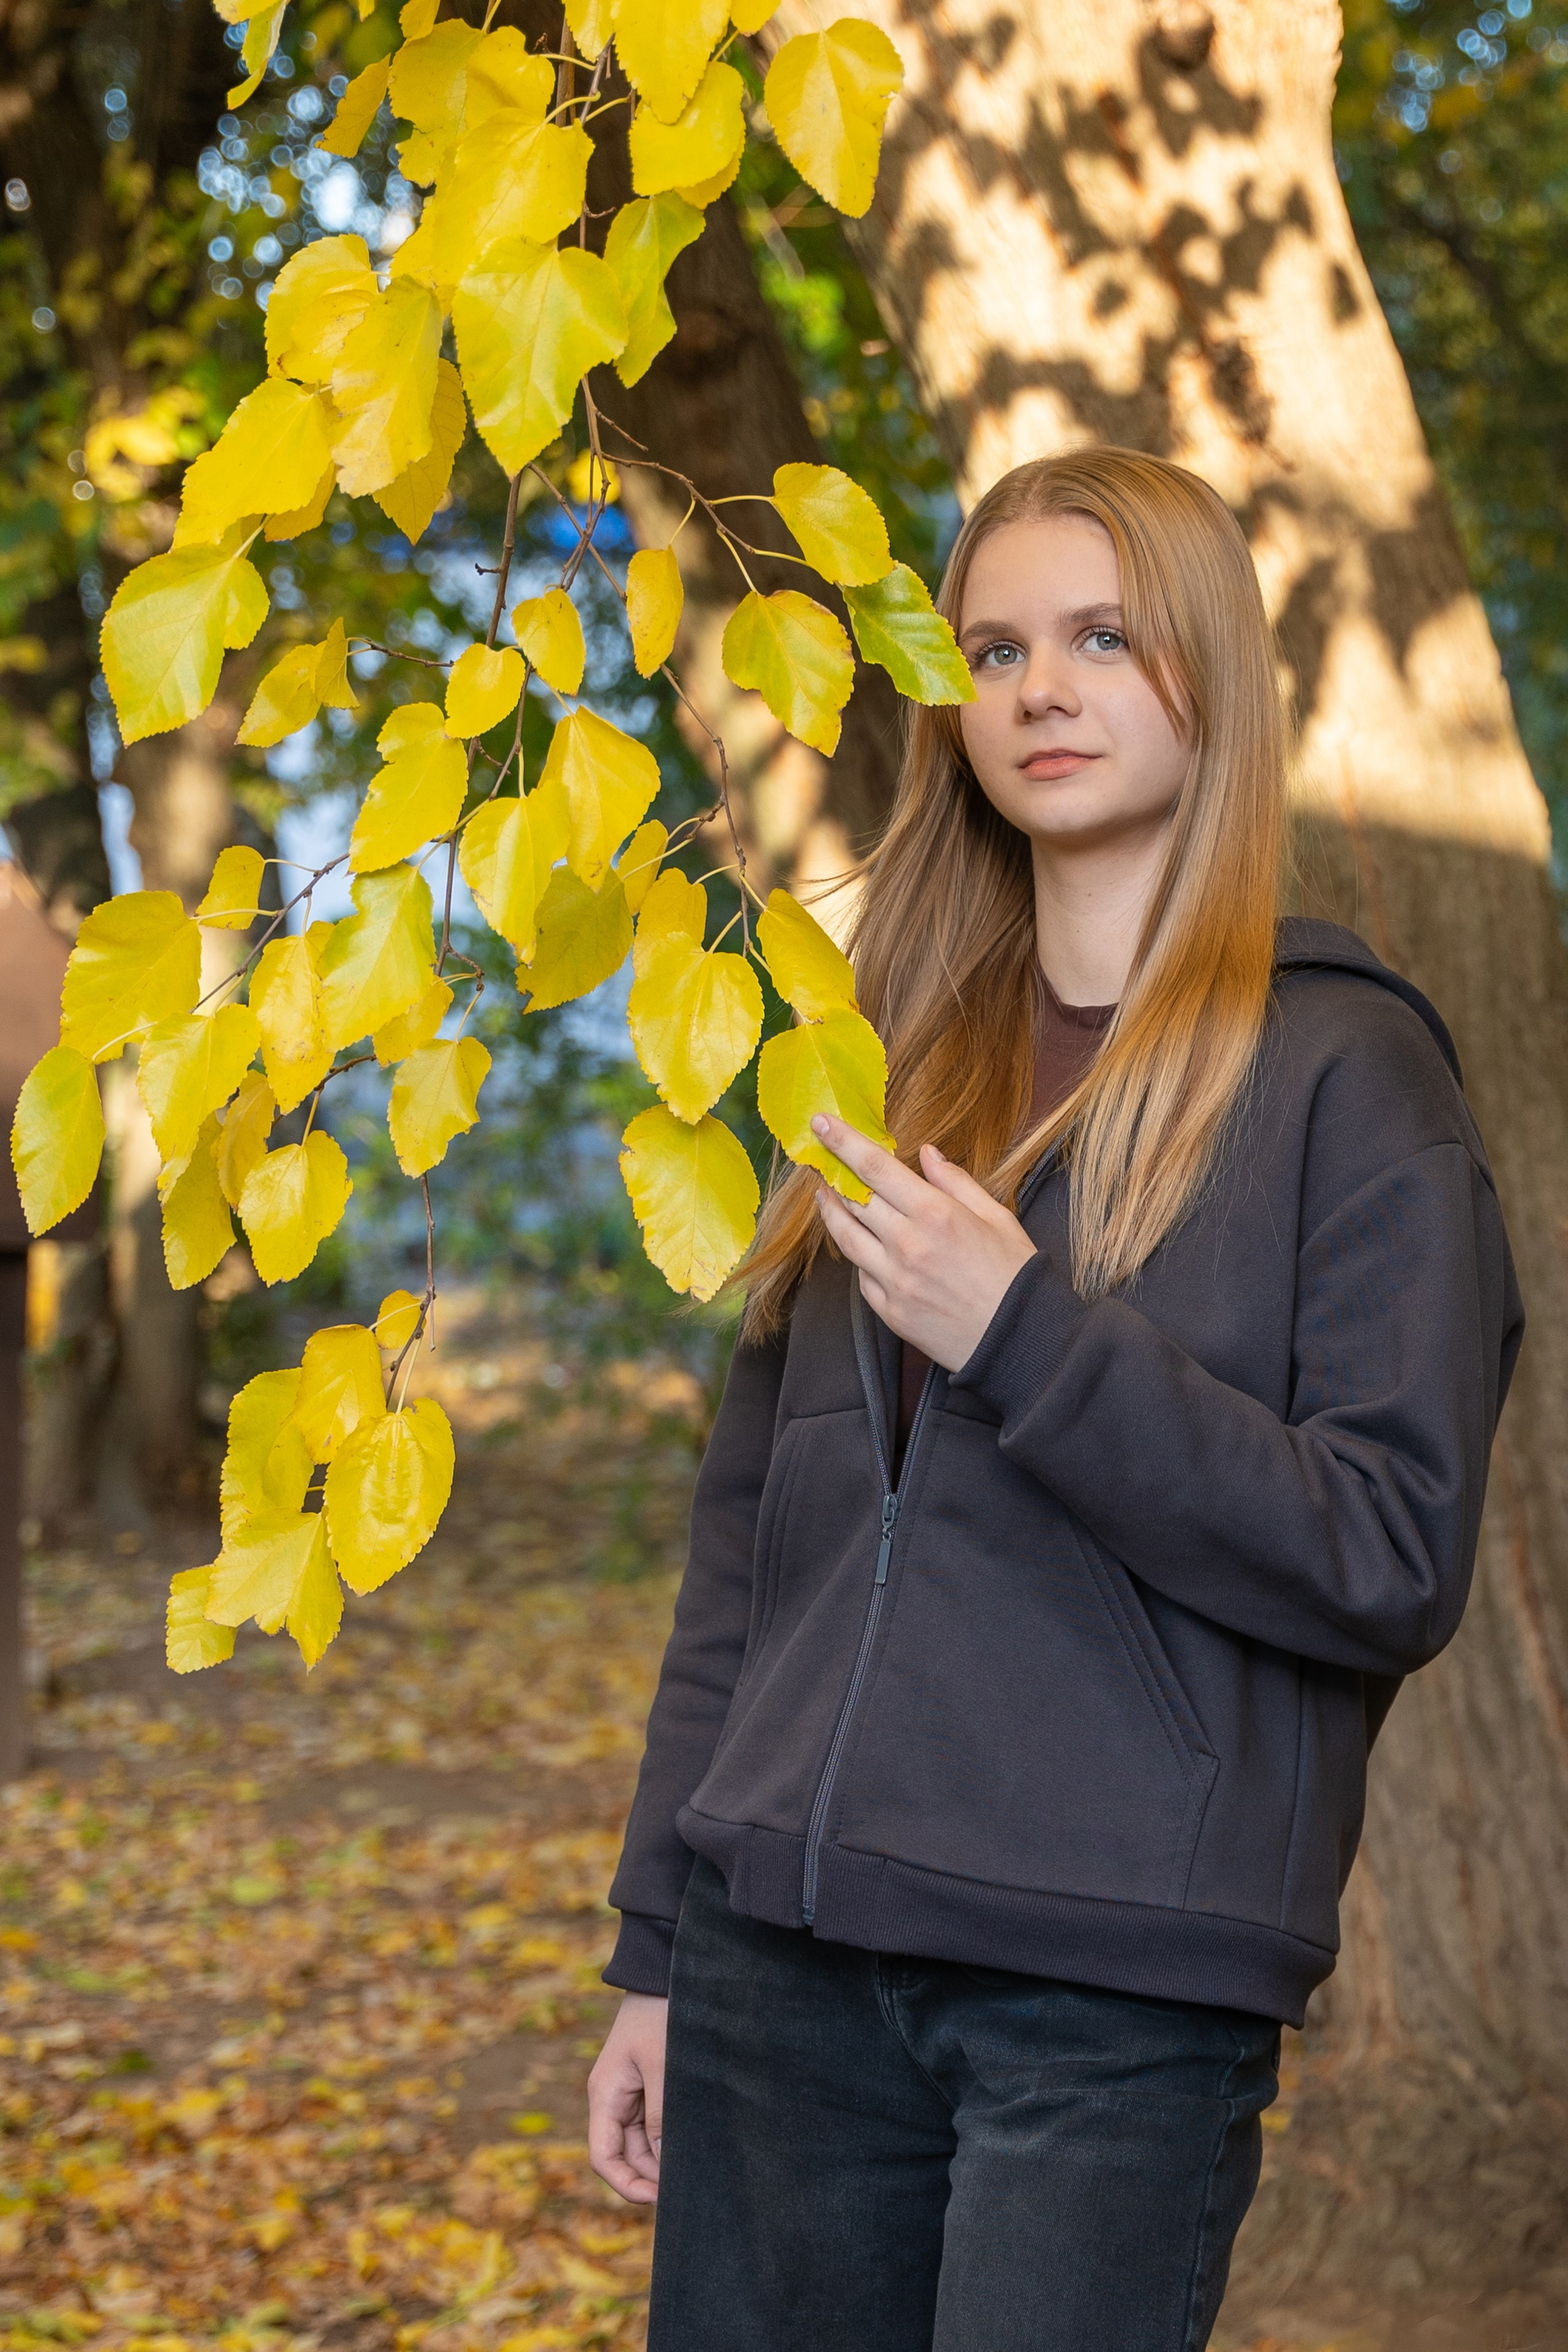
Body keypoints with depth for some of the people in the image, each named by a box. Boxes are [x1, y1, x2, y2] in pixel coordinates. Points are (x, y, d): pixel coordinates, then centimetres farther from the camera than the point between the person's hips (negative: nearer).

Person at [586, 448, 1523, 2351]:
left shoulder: (1340, 1070, -2)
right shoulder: (894, 1061, 13)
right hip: (786, 1959, 5)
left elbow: (1396, 1562, -10)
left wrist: (1022, 1338, -18)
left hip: (1119, 1990, -5)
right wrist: (658, 1947, 14)